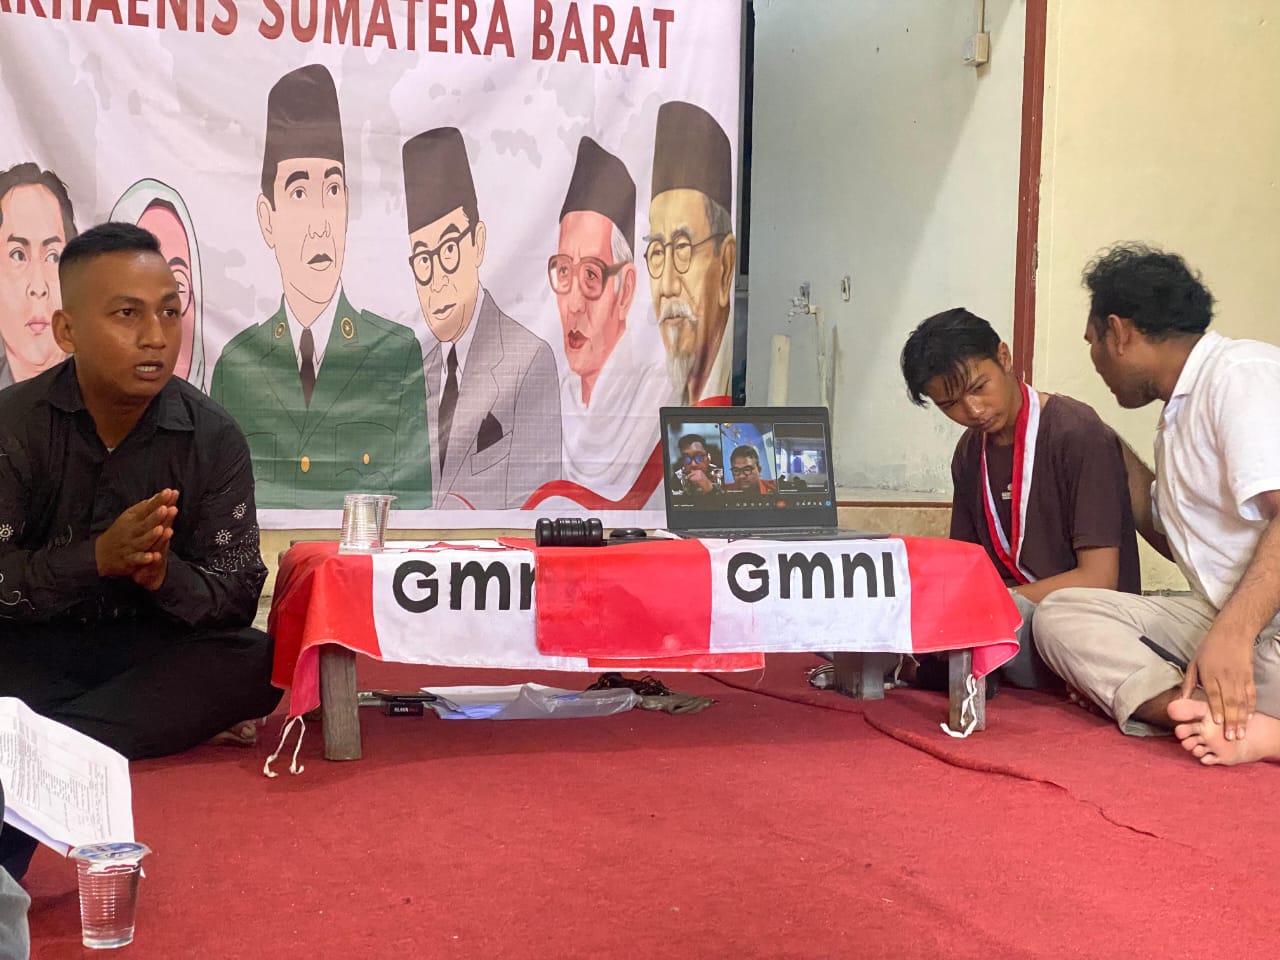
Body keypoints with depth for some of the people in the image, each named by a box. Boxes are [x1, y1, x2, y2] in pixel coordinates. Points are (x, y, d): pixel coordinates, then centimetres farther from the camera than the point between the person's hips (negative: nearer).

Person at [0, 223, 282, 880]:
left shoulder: (212, 437, -6)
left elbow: (237, 596, -10)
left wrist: (163, 574, -31)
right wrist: (99, 557, -31)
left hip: (157, 647, 3)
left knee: (258, 663, -30)